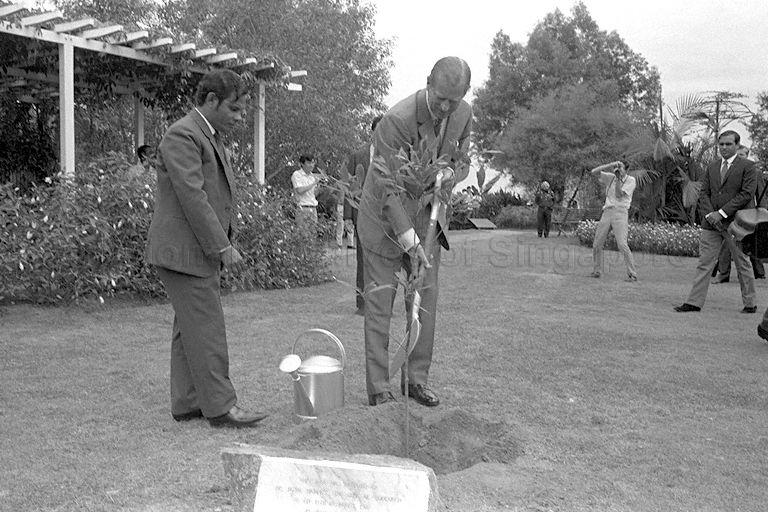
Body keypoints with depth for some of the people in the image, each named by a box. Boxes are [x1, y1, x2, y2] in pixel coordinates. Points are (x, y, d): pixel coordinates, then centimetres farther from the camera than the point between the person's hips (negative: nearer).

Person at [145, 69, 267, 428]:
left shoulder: (208, 137, 19)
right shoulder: (182, 135, -13)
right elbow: (192, 197, -21)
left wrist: (224, 243, 13)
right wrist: (223, 247, -20)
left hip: (201, 250, 10)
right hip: (182, 251, -10)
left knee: (190, 328, 12)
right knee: (205, 328, -7)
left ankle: (187, 404, 19)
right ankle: (220, 406, 0)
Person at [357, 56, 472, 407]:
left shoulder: (463, 115, -8)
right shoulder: (397, 120, -28)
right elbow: (388, 187, -27)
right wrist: (410, 242, -32)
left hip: (427, 217, 6)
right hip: (386, 216, -5)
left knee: (426, 298, 6)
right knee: (380, 300, -2)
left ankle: (416, 380, 18)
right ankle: (378, 388, 7)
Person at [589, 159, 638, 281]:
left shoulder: (631, 180, 4)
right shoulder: (610, 177, 14)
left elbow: (619, 195, -6)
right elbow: (594, 172, 4)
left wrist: (618, 178, -8)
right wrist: (610, 165, -4)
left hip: (620, 213, -4)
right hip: (607, 212, 5)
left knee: (622, 244, -18)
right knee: (597, 244, 1)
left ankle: (632, 274, -13)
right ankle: (597, 271, 15)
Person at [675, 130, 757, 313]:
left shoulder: (747, 166, -2)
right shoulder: (712, 167, 14)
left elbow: (747, 194, -11)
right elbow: (703, 193, 9)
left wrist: (722, 213, -15)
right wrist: (710, 214, -8)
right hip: (711, 223, 4)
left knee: (742, 264, 6)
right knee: (704, 263, 1)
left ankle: (750, 304, 18)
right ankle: (694, 302, 3)